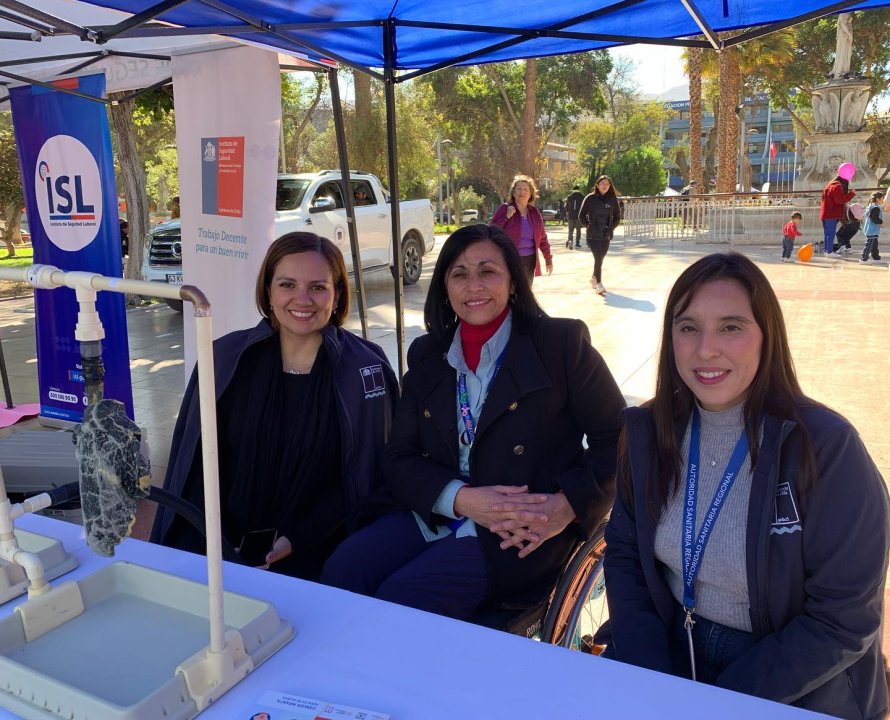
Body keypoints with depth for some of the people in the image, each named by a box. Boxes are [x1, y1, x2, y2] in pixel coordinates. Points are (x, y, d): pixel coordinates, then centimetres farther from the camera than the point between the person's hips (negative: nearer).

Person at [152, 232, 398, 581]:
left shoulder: (366, 370, -6)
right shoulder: (225, 359, 0)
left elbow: (365, 475, -4)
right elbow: (197, 461, 3)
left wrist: (296, 540, -12)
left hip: (311, 550, -2)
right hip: (224, 547, 3)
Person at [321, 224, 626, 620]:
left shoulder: (561, 342, -1)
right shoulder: (426, 354, 11)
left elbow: (616, 440, -1)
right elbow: (400, 460, 5)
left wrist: (567, 506, -18)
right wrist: (463, 498, -14)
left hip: (525, 533, -4)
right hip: (434, 514, 5)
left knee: (402, 598, -25)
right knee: (341, 572, -20)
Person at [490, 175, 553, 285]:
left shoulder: (535, 213, 9)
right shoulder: (504, 209, -4)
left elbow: (542, 238, 14)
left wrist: (548, 259, 14)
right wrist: (506, 217, -18)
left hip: (530, 261, 5)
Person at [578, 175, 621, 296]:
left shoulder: (612, 199, 3)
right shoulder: (590, 198, -5)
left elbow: (617, 216, 13)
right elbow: (581, 215, 2)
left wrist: (612, 227, 3)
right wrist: (588, 226, -5)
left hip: (606, 235, 4)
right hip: (593, 235, -3)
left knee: (600, 258, 12)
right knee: (598, 258, -14)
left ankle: (594, 277, 36)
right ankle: (599, 284, -10)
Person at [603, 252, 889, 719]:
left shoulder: (826, 447, -18)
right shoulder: (648, 431, -5)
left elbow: (845, 621, -14)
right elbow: (623, 554, 1)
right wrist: (652, 679, -11)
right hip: (670, 651, 3)